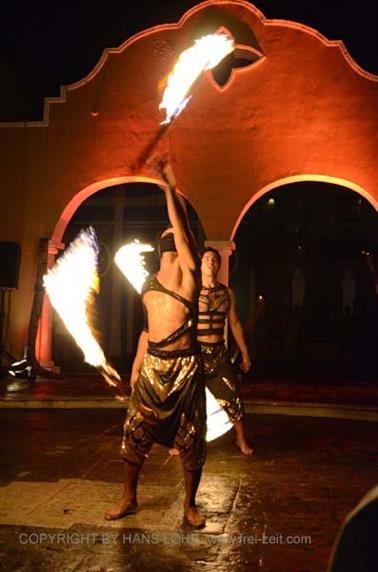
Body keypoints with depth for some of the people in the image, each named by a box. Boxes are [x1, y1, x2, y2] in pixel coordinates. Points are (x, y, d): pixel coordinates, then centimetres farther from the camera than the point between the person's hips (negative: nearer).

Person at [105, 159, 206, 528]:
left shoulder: (187, 271, -3)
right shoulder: (149, 283, 14)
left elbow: (182, 226, -16)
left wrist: (168, 187, -16)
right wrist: (136, 367, 16)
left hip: (183, 364, -5)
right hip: (152, 364, 5)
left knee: (189, 437, 4)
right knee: (135, 431, 8)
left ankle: (190, 505, 22)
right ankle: (129, 499, 26)